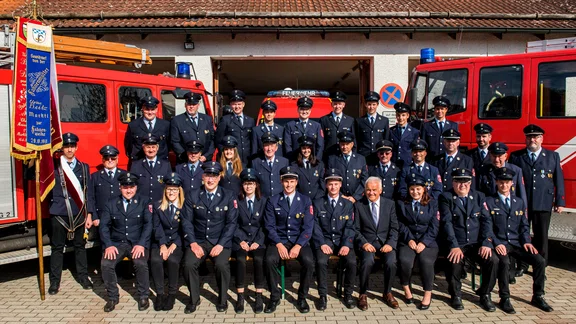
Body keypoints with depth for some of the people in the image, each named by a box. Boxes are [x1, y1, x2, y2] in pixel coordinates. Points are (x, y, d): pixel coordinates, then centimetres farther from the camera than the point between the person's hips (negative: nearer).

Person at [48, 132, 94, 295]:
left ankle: (83, 276, 24)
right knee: (57, 248, 7)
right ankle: (55, 281, 18)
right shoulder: (53, 166, 0)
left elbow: (88, 192, 6)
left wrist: (89, 214, 3)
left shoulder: (84, 167, 7)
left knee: (80, 245, 12)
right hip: (59, 213, -2)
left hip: (79, 213, 2)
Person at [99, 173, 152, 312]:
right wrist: (108, 245, -13)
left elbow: (148, 224, -6)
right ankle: (112, 296, 1)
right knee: (105, 264, -24)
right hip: (117, 243, 2)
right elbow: (104, 225, 3)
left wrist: (141, 244, -19)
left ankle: (143, 296, -5)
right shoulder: (111, 204, 10)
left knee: (141, 263, -29)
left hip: (137, 243, -2)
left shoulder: (144, 202, 4)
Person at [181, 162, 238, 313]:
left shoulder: (229, 196, 0)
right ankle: (194, 299, 2)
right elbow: (187, 221, 1)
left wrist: (220, 244, -15)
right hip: (198, 241, 2)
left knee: (221, 264, -28)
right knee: (189, 264, -24)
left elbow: (232, 223, -4)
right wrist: (193, 243, -12)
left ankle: (222, 299, 0)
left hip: (220, 242, -1)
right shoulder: (192, 195, 4)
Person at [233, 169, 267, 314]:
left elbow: (264, 225, 3)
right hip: (241, 239, 0)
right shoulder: (237, 202, 8)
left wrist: (258, 242, -10)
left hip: (258, 240, 0)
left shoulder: (263, 201, 8)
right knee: (240, 259, -29)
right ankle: (240, 296, -19)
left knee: (259, 259, -30)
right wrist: (241, 241, -11)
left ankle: (259, 296, -19)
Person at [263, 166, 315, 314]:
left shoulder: (305, 200, 3)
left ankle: (302, 297, -4)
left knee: (309, 261, -29)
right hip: (279, 240, 0)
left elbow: (308, 227, -3)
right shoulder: (272, 201, 4)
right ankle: (274, 297, -6)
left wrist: (298, 246, -17)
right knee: (270, 260, -30)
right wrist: (279, 244, -16)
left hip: (299, 241, 0)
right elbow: (269, 226, -1)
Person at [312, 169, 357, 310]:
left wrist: (346, 244, -14)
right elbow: (316, 226, 0)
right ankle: (323, 295, -10)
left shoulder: (348, 204, 8)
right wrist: (322, 243, -14)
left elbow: (350, 227, 2)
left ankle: (348, 294, -2)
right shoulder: (318, 203, 5)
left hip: (343, 241, 1)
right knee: (321, 262, -29)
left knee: (352, 262, -26)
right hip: (325, 240, -1)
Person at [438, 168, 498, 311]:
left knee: (493, 260, -21)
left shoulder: (479, 196, 12)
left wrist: (485, 243, -10)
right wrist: (454, 246, -21)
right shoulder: (446, 197, 0)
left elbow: (486, 221, 4)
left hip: (476, 243, 3)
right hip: (456, 244, -3)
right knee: (455, 261, -30)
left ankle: (485, 295, 4)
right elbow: (447, 223, -10)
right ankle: (456, 295, -1)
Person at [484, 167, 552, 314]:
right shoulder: (489, 202, 1)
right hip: (499, 243, -4)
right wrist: (496, 244, -17)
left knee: (540, 261, -15)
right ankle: (505, 299, -16)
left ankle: (537, 296, 4)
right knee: (504, 262, -33)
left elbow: (524, 226, 15)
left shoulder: (519, 202, 16)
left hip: (516, 243, 5)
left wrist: (526, 241, -2)